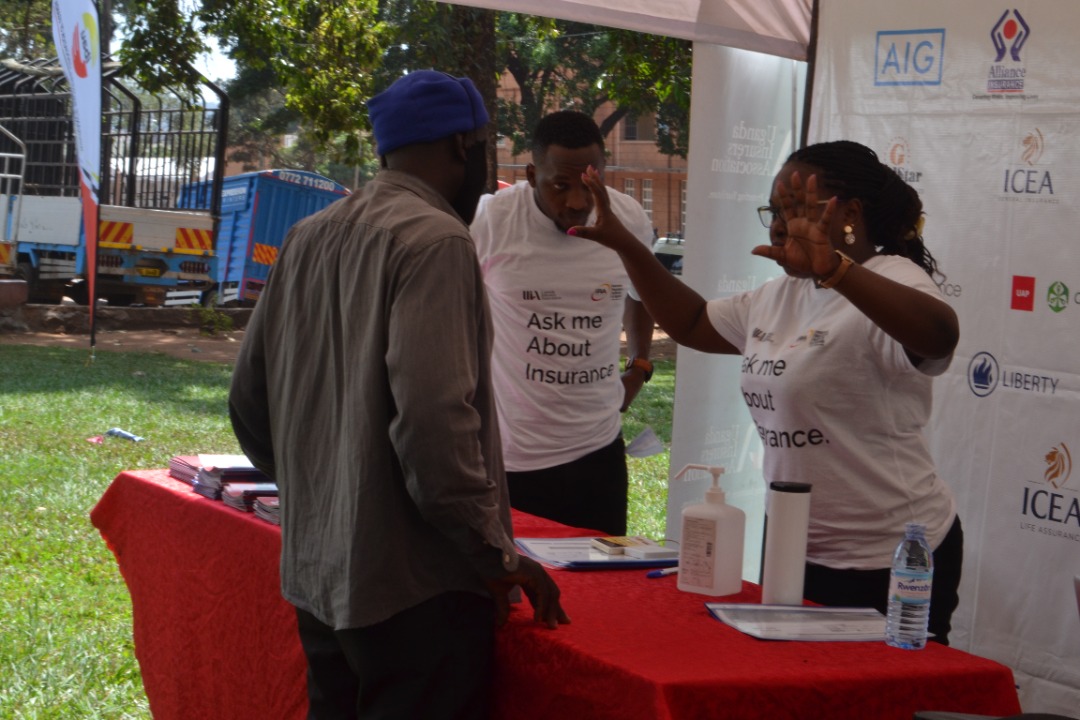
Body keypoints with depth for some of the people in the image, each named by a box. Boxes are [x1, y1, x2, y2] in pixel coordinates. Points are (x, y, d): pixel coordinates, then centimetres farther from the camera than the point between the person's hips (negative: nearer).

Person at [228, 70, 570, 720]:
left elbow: (249, 399, 15)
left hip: (317, 575, 9)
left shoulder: (311, 237, 11)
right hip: (413, 586, -9)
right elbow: (433, 419, -24)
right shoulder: (435, 240, -15)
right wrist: (497, 555, -15)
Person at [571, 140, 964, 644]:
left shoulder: (890, 283, -15)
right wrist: (623, 244, 16)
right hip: (795, 553, 9)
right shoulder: (780, 298, 13)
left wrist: (833, 268, -49)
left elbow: (939, 336, -38)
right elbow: (692, 324, 25)